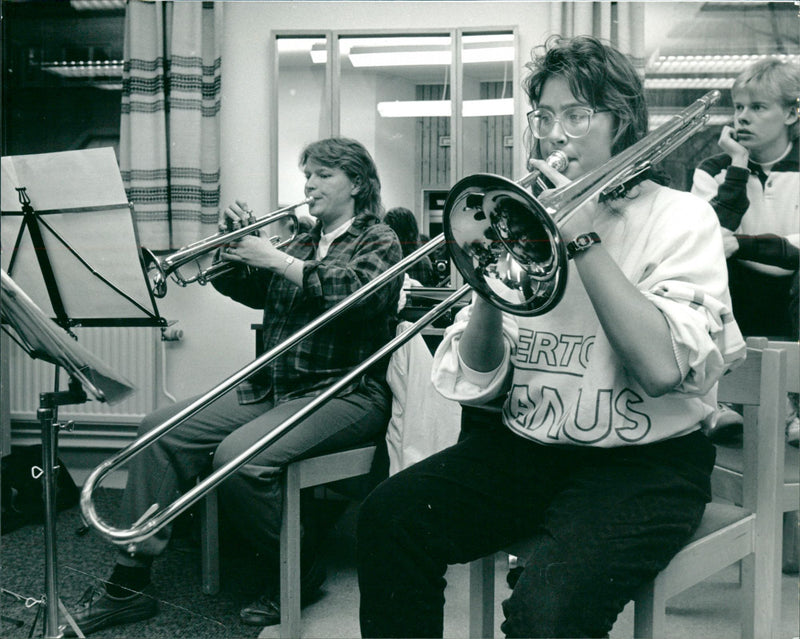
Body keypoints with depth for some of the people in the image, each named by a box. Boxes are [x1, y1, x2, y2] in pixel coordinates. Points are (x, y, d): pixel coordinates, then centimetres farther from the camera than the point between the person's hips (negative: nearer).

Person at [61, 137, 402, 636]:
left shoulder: (379, 242, 2)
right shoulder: (301, 244, 23)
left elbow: (354, 291, -19)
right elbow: (247, 288, 14)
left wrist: (274, 258, -19)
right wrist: (234, 241, -3)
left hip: (345, 393, -7)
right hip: (273, 388, 8)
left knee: (238, 457, -31)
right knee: (161, 430, -8)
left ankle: (300, 576, -7)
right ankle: (129, 585, -5)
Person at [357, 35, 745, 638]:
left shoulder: (679, 216, -2)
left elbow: (663, 367, -21)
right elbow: (475, 382, 4)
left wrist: (584, 238, -18)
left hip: (644, 461, -5)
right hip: (525, 447, 5)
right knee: (388, 517, -14)